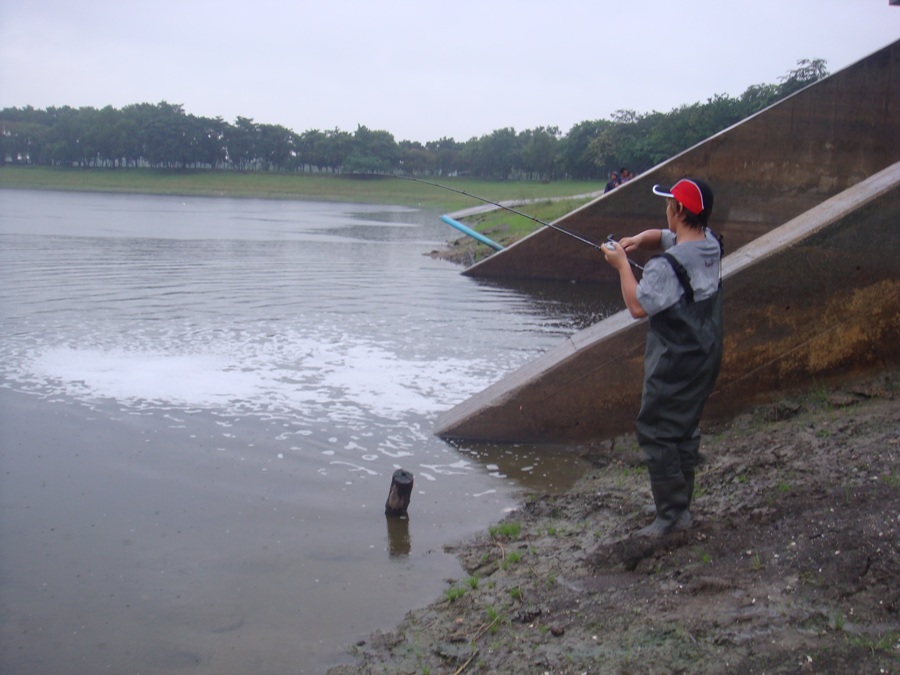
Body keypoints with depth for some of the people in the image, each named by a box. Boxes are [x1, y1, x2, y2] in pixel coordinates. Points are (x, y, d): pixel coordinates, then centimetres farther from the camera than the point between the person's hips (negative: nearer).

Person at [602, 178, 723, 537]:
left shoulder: (667, 266, -26)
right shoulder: (711, 244, 2)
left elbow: (638, 306, -19)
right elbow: (663, 237, 16)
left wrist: (622, 264, -10)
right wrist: (638, 239, -3)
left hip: (673, 365, -9)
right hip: (706, 358, 9)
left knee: (657, 432, 0)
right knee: (685, 430, 18)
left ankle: (670, 514, 4)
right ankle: (682, 508, 28)